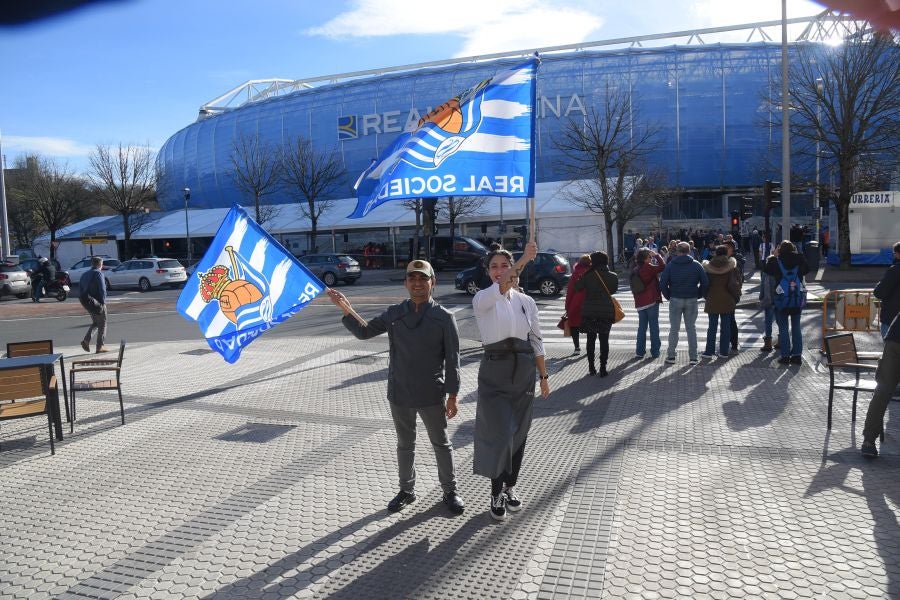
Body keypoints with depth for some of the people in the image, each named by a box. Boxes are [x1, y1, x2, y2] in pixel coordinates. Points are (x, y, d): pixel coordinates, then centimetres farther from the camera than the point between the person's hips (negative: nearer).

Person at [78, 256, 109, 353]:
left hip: (87, 303, 7)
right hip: (97, 303, -7)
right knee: (102, 323, 3)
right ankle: (100, 346, 4)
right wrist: (103, 302, -12)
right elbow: (102, 289, -18)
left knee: (95, 322, 22)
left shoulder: (85, 275, 13)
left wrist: (84, 301, 13)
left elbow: (80, 290, 13)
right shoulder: (98, 273, -11)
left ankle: (86, 340, 4)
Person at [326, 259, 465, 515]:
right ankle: (406, 490, 35)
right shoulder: (394, 314, 0)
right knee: (405, 444, 18)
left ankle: (450, 491, 30)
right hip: (399, 394, 3)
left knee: (441, 444, 13)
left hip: (432, 395, -2)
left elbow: (452, 360, -7)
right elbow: (364, 332, 5)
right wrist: (346, 310, -10)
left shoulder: (444, 317, -9)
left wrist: (452, 396, -8)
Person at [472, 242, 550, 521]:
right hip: (494, 371, -4)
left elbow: (536, 340, 10)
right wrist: (523, 260, -43)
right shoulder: (482, 300, -7)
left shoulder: (527, 302, 5)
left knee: (518, 432, 12)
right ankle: (496, 494, 13)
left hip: (523, 371, 4)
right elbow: (498, 288, -31)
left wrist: (544, 376, 9)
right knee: (500, 432, -6)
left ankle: (510, 487, 32)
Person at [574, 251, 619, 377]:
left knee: (591, 339, 11)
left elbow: (577, 288, -2)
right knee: (604, 340, 6)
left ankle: (591, 367, 12)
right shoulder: (613, 277, -3)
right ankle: (603, 368, 5)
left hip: (589, 312, 0)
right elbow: (614, 290, 11)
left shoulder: (588, 276, -9)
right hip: (607, 312, 0)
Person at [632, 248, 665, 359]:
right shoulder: (648, 267, -13)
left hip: (640, 303, 6)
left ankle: (640, 351, 11)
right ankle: (655, 352, 4)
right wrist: (656, 255, -7)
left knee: (642, 327, 12)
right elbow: (662, 266, -20)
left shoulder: (635, 270, 7)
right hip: (651, 301, -6)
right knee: (654, 326, 2)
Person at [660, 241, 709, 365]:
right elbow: (705, 282, -3)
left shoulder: (670, 265, -4)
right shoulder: (696, 265, 0)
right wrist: (699, 295, 8)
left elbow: (662, 283, -8)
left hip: (675, 300, -1)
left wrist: (668, 296, 3)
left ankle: (671, 356, 8)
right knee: (691, 328, 9)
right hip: (692, 300, 1)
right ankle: (693, 357, 11)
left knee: (674, 329, 7)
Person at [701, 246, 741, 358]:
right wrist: (736, 296, 7)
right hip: (727, 301, 0)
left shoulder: (708, 266, -3)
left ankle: (709, 351, 6)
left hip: (712, 300, 0)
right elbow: (737, 282, -3)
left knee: (712, 326, 6)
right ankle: (724, 352, 10)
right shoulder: (732, 265, -5)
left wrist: (706, 296, 10)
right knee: (726, 327, 7)